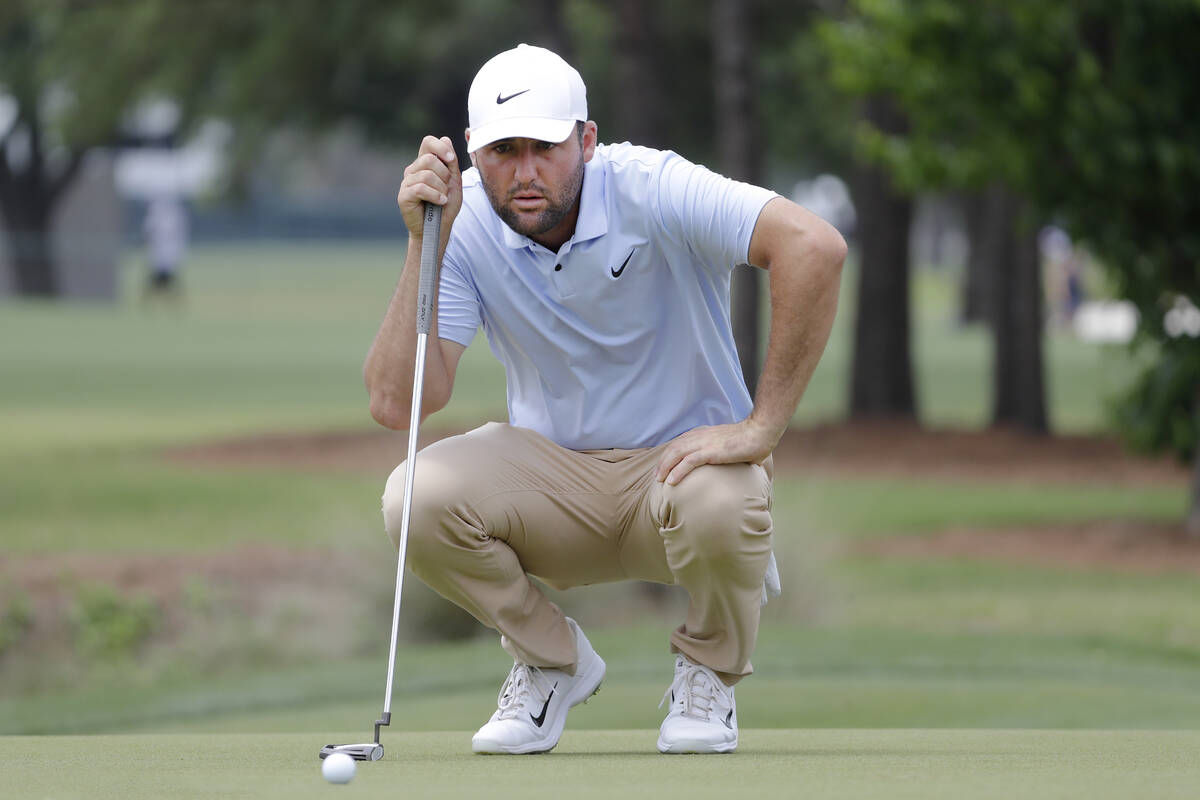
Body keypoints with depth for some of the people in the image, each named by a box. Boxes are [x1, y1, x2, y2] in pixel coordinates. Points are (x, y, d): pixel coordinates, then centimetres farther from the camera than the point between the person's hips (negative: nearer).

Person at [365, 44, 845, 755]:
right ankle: (553, 662, 4)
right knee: (416, 497, -26)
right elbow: (397, 403, -19)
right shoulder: (464, 223, -12)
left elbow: (814, 246, -34)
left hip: (682, 458, -3)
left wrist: (762, 427, -33)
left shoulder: (650, 190, -21)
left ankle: (709, 673, -1)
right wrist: (425, 244, -26)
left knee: (718, 505, -38)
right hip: (552, 472, 3)